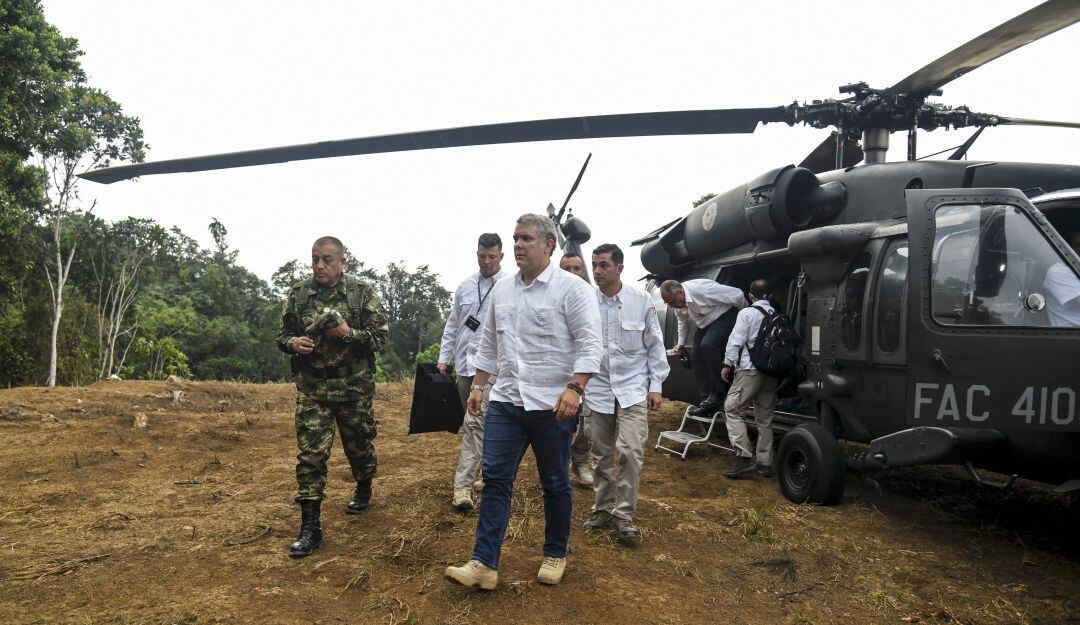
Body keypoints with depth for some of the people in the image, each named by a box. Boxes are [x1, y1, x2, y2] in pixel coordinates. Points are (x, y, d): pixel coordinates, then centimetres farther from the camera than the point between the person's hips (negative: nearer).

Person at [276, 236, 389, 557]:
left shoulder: (362, 292, -5)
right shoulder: (298, 293, 2)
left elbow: (381, 336, -4)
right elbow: (283, 334, 11)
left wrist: (349, 334, -20)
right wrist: (293, 343, -12)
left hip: (354, 386, -1)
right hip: (312, 388, 1)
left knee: (358, 444, 14)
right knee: (310, 453, -4)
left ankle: (363, 489, 44)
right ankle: (310, 527, 2)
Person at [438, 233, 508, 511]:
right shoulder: (465, 286, 12)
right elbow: (452, 325, 18)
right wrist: (443, 358, 13)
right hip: (464, 365, 6)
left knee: (475, 422, -14)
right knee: (480, 424, 16)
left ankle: (463, 485, -11)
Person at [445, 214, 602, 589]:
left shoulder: (572, 289, -8)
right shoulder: (501, 291, 11)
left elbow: (589, 344, -15)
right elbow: (489, 344, 19)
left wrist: (575, 388, -26)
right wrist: (478, 386, 17)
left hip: (553, 404, -5)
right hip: (505, 400, 5)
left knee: (555, 484, 10)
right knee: (495, 478, 2)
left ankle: (555, 555, 27)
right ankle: (484, 564, 7)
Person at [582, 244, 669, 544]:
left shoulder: (641, 300, -5)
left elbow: (655, 345, 2)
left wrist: (655, 386, 0)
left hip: (633, 386, -1)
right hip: (598, 387, 2)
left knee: (630, 449, -12)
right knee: (601, 453, 11)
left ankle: (624, 514, 4)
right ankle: (603, 509, 28)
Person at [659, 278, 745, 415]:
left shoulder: (701, 289, -33)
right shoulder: (678, 304, -7)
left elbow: (737, 295, -24)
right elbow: (683, 322, 16)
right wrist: (680, 343, 12)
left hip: (726, 316, -9)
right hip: (706, 325, 9)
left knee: (708, 345, -30)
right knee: (695, 357, 0)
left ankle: (718, 395, -20)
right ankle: (707, 400, 6)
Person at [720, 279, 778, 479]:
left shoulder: (747, 313, -6)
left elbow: (736, 341, -10)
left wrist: (727, 364, -2)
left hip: (750, 370, -6)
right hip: (771, 372, 7)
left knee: (732, 409, -2)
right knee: (765, 417, 12)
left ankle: (745, 457, -12)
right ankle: (764, 463, 16)